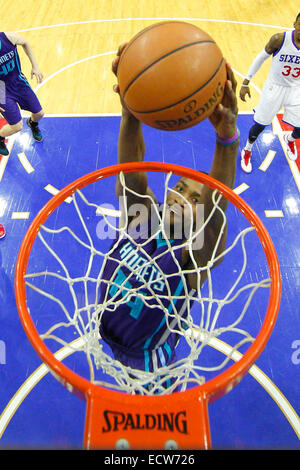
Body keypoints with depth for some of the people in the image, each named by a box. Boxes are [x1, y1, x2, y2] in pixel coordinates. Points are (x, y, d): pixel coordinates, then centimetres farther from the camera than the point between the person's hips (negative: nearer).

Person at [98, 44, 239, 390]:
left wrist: (227, 136, -67)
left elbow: (218, 206, -52)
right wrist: (130, 113, -59)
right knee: (135, 384, 35)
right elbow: (131, 169, -40)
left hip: (149, 358, -3)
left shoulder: (191, 257, -32)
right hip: (110, 339, 4)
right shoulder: (140, 217, -23)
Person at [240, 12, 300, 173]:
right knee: (260, 125, 4)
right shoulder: (280, 39, -20)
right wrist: (245, 83, -4)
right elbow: (261, 58, -6)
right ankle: (247, 151, 34)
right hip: (274, 87, -2)